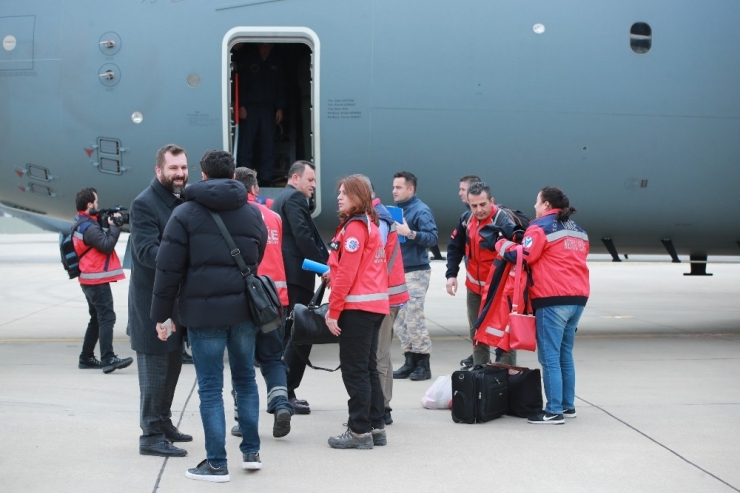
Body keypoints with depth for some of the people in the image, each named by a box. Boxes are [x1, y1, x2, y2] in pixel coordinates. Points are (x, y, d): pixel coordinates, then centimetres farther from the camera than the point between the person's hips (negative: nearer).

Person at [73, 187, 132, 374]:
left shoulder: (81, 224, 15)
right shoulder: (89, 227, -17)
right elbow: (107, 245, -21)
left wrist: (109, 225, 3)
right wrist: (114, 226, -12)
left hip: (89, 280, 11)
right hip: (97, 280, -11)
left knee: (97, 319, 17)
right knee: (107, 318, -15)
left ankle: (86, 358, 21)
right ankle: (108, 359, -22)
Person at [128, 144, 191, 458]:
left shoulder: (184, 202, 13)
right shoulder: (144, 204, -13)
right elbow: (146, 250, -24)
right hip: (152, 302, -8)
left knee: (172, 365, 17)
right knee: (154, 369, -4)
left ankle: (163, 423, 29)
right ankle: (151, 435, 1)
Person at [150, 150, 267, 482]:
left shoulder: (186, 213, -3)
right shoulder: (253, 213, 10)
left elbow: (169, 268, -6)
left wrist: (161, 314, -1)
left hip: (204, 309, -4)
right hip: (243, 306, 4)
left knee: (210, 387, 2)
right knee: (245, 378, 18)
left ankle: (217, 463, 5)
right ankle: (251, 451, 22)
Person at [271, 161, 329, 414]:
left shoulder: (280, 199, 22)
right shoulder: (295, 198, -8)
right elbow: (303, 237, -18)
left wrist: (322, 263, 14)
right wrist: (323, 267, -13)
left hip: (282, 276, 10)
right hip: (296, 276, -10)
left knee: (287, 334, 13)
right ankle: (287, 393, -7)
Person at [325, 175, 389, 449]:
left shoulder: (354, 227, -13)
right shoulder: (371, 224, 15)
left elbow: (346, 273, -17)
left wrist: (333, 310, -14)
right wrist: (333, 274, 8)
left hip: (356, 307, -9)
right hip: (374, 305, 9)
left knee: (354, 370, -4)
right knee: (368, 367, 14)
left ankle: (360, 431, -2)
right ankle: (376, 427, 18)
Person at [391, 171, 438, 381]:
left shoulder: (421, 211, -9)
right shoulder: (395, 209, 14)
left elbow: (432, 237, -18)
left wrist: (410, 233, -29)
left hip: (416, 272, -8)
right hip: (398, 271, 8)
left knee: (414, 319, -8)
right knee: (399, 320, 7)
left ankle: (423, 364, -1)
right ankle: (410, 361, 14)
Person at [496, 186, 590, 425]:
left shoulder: (541, 227, -6)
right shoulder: (578, 231, 19)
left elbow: (522, 256, -13)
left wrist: (502, 245, 2)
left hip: (552, 300, -8)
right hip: (577, 298, 8)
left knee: (550, 357, -5)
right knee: (565, 354, 16)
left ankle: (554, 411, -6)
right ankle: (568, 405, 20)